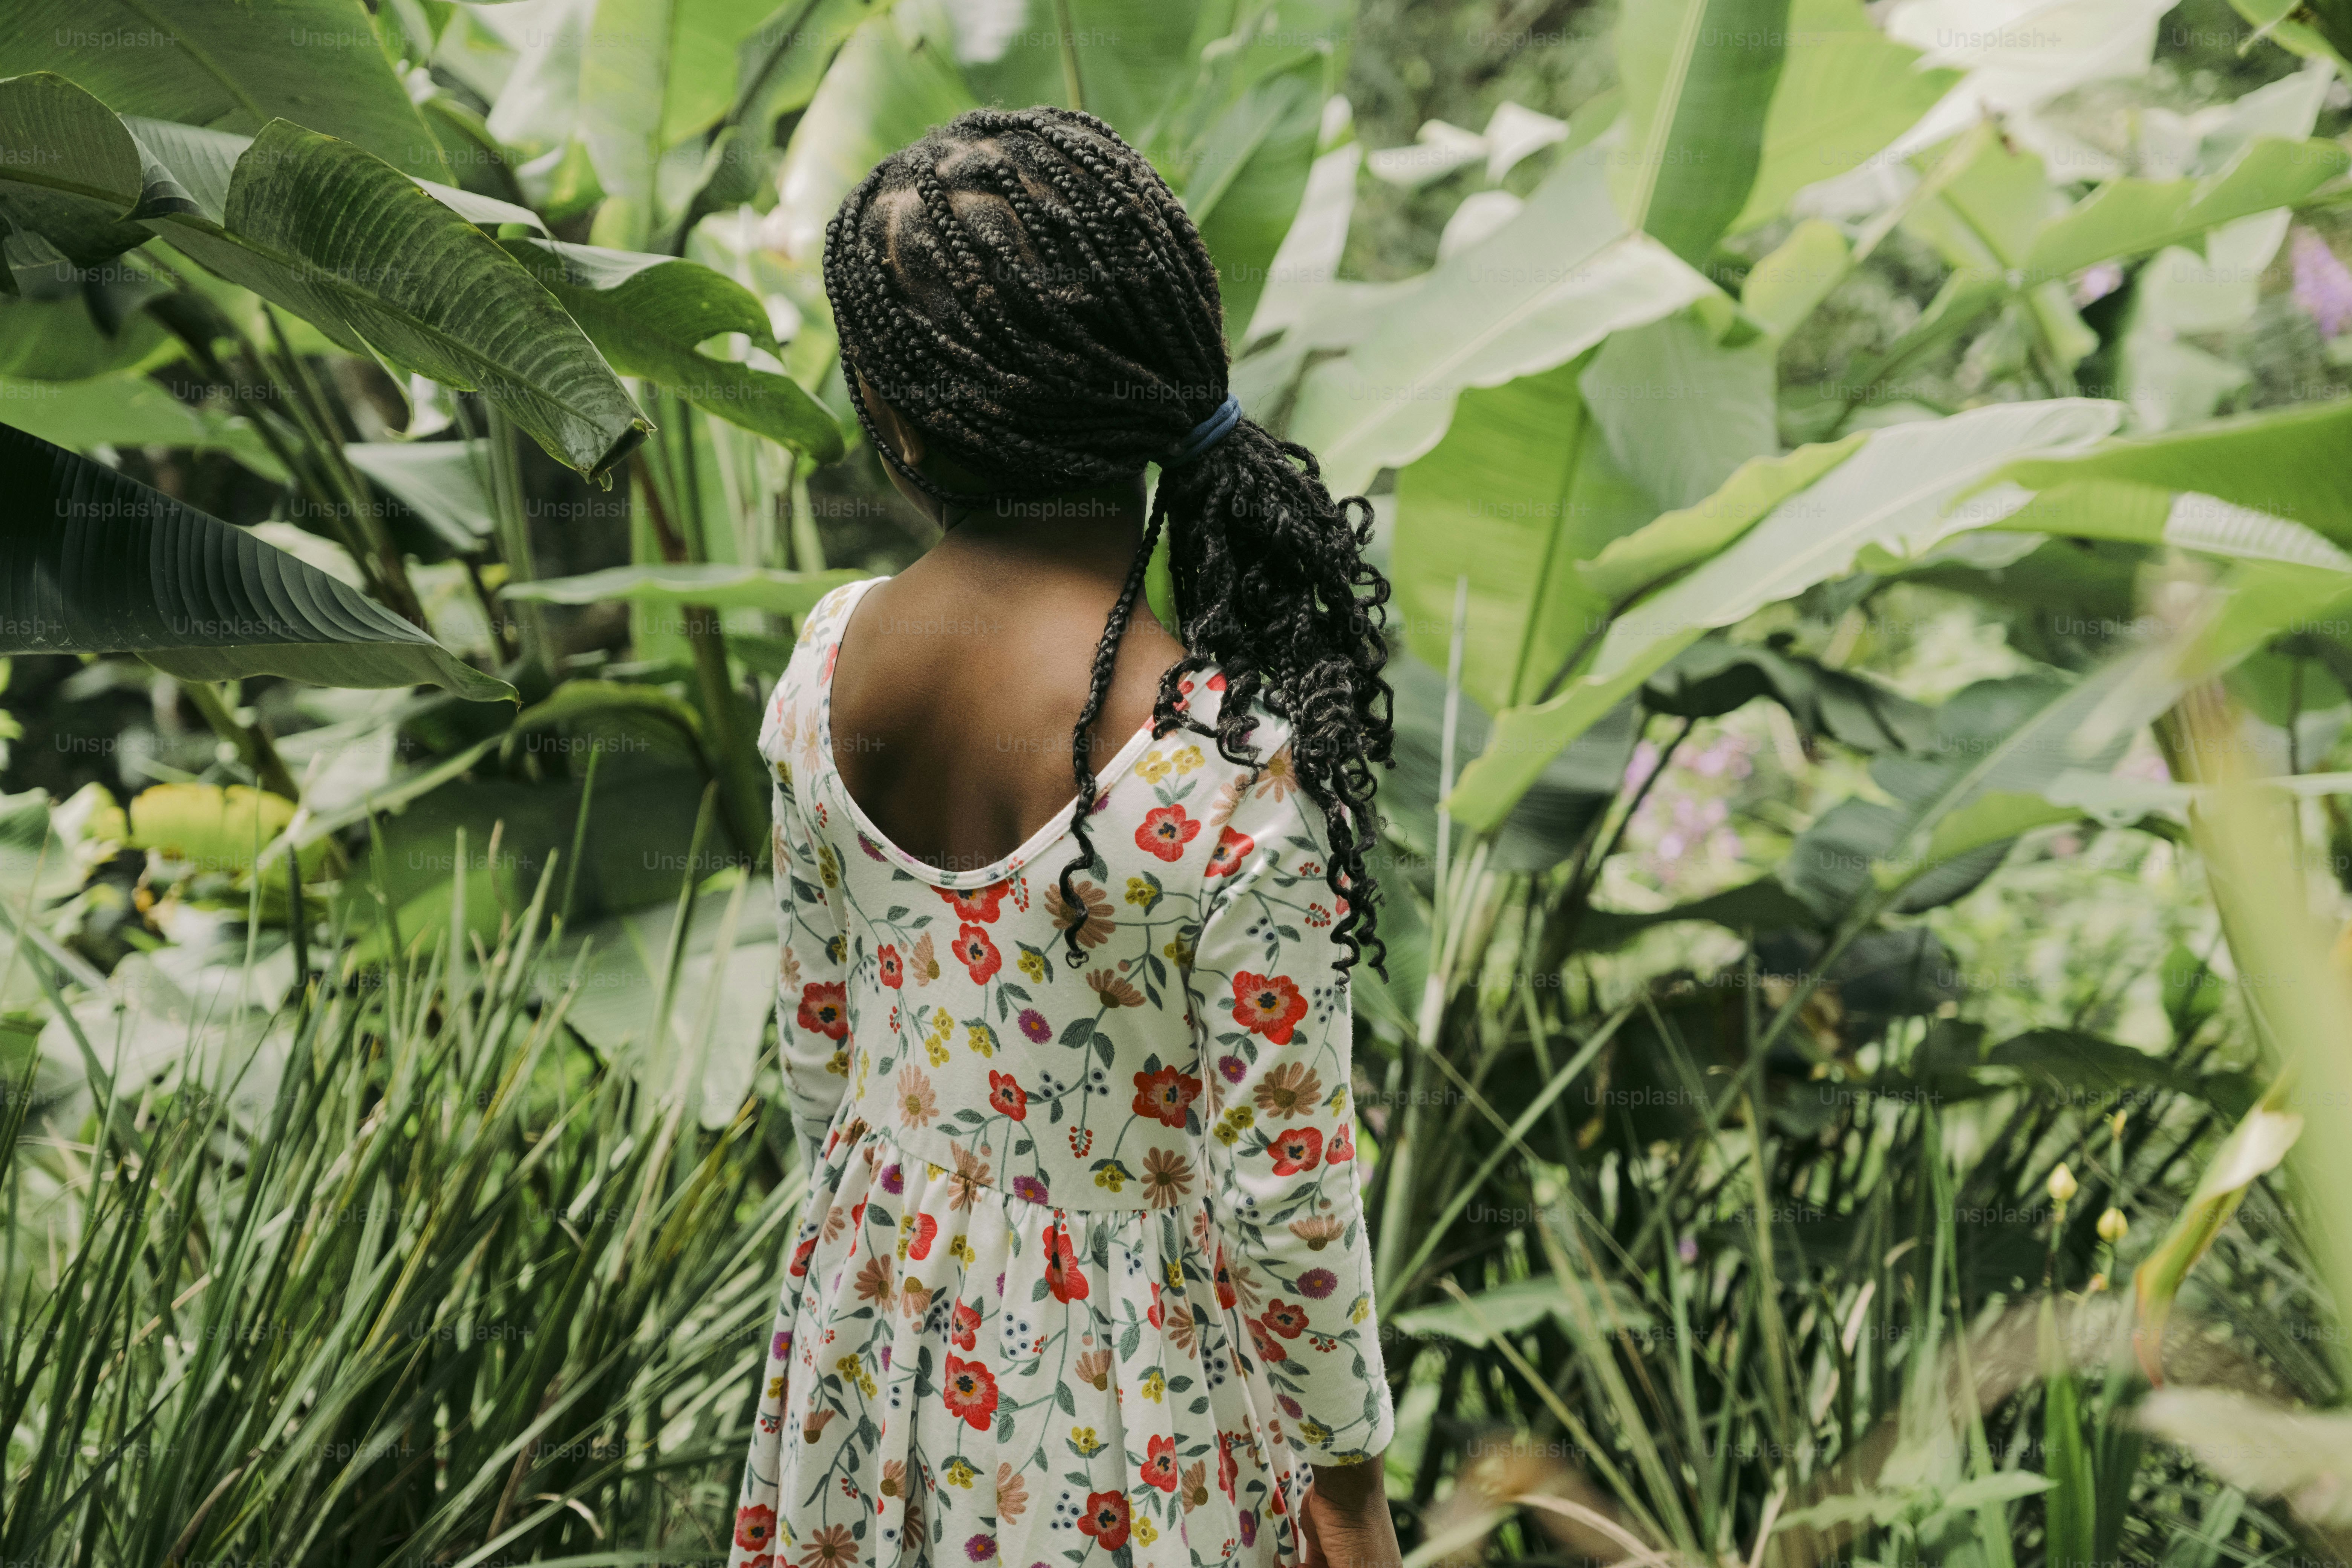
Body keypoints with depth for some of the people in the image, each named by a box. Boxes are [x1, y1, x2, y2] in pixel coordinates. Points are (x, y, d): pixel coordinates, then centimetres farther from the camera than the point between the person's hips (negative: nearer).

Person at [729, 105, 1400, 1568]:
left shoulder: (828, 662, -13)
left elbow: (820, 1030, 2)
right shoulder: (1231, 771, -29)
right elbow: (1280, 1186, -20)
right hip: (1122, 1371, -5)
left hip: (877, 1315, 5)